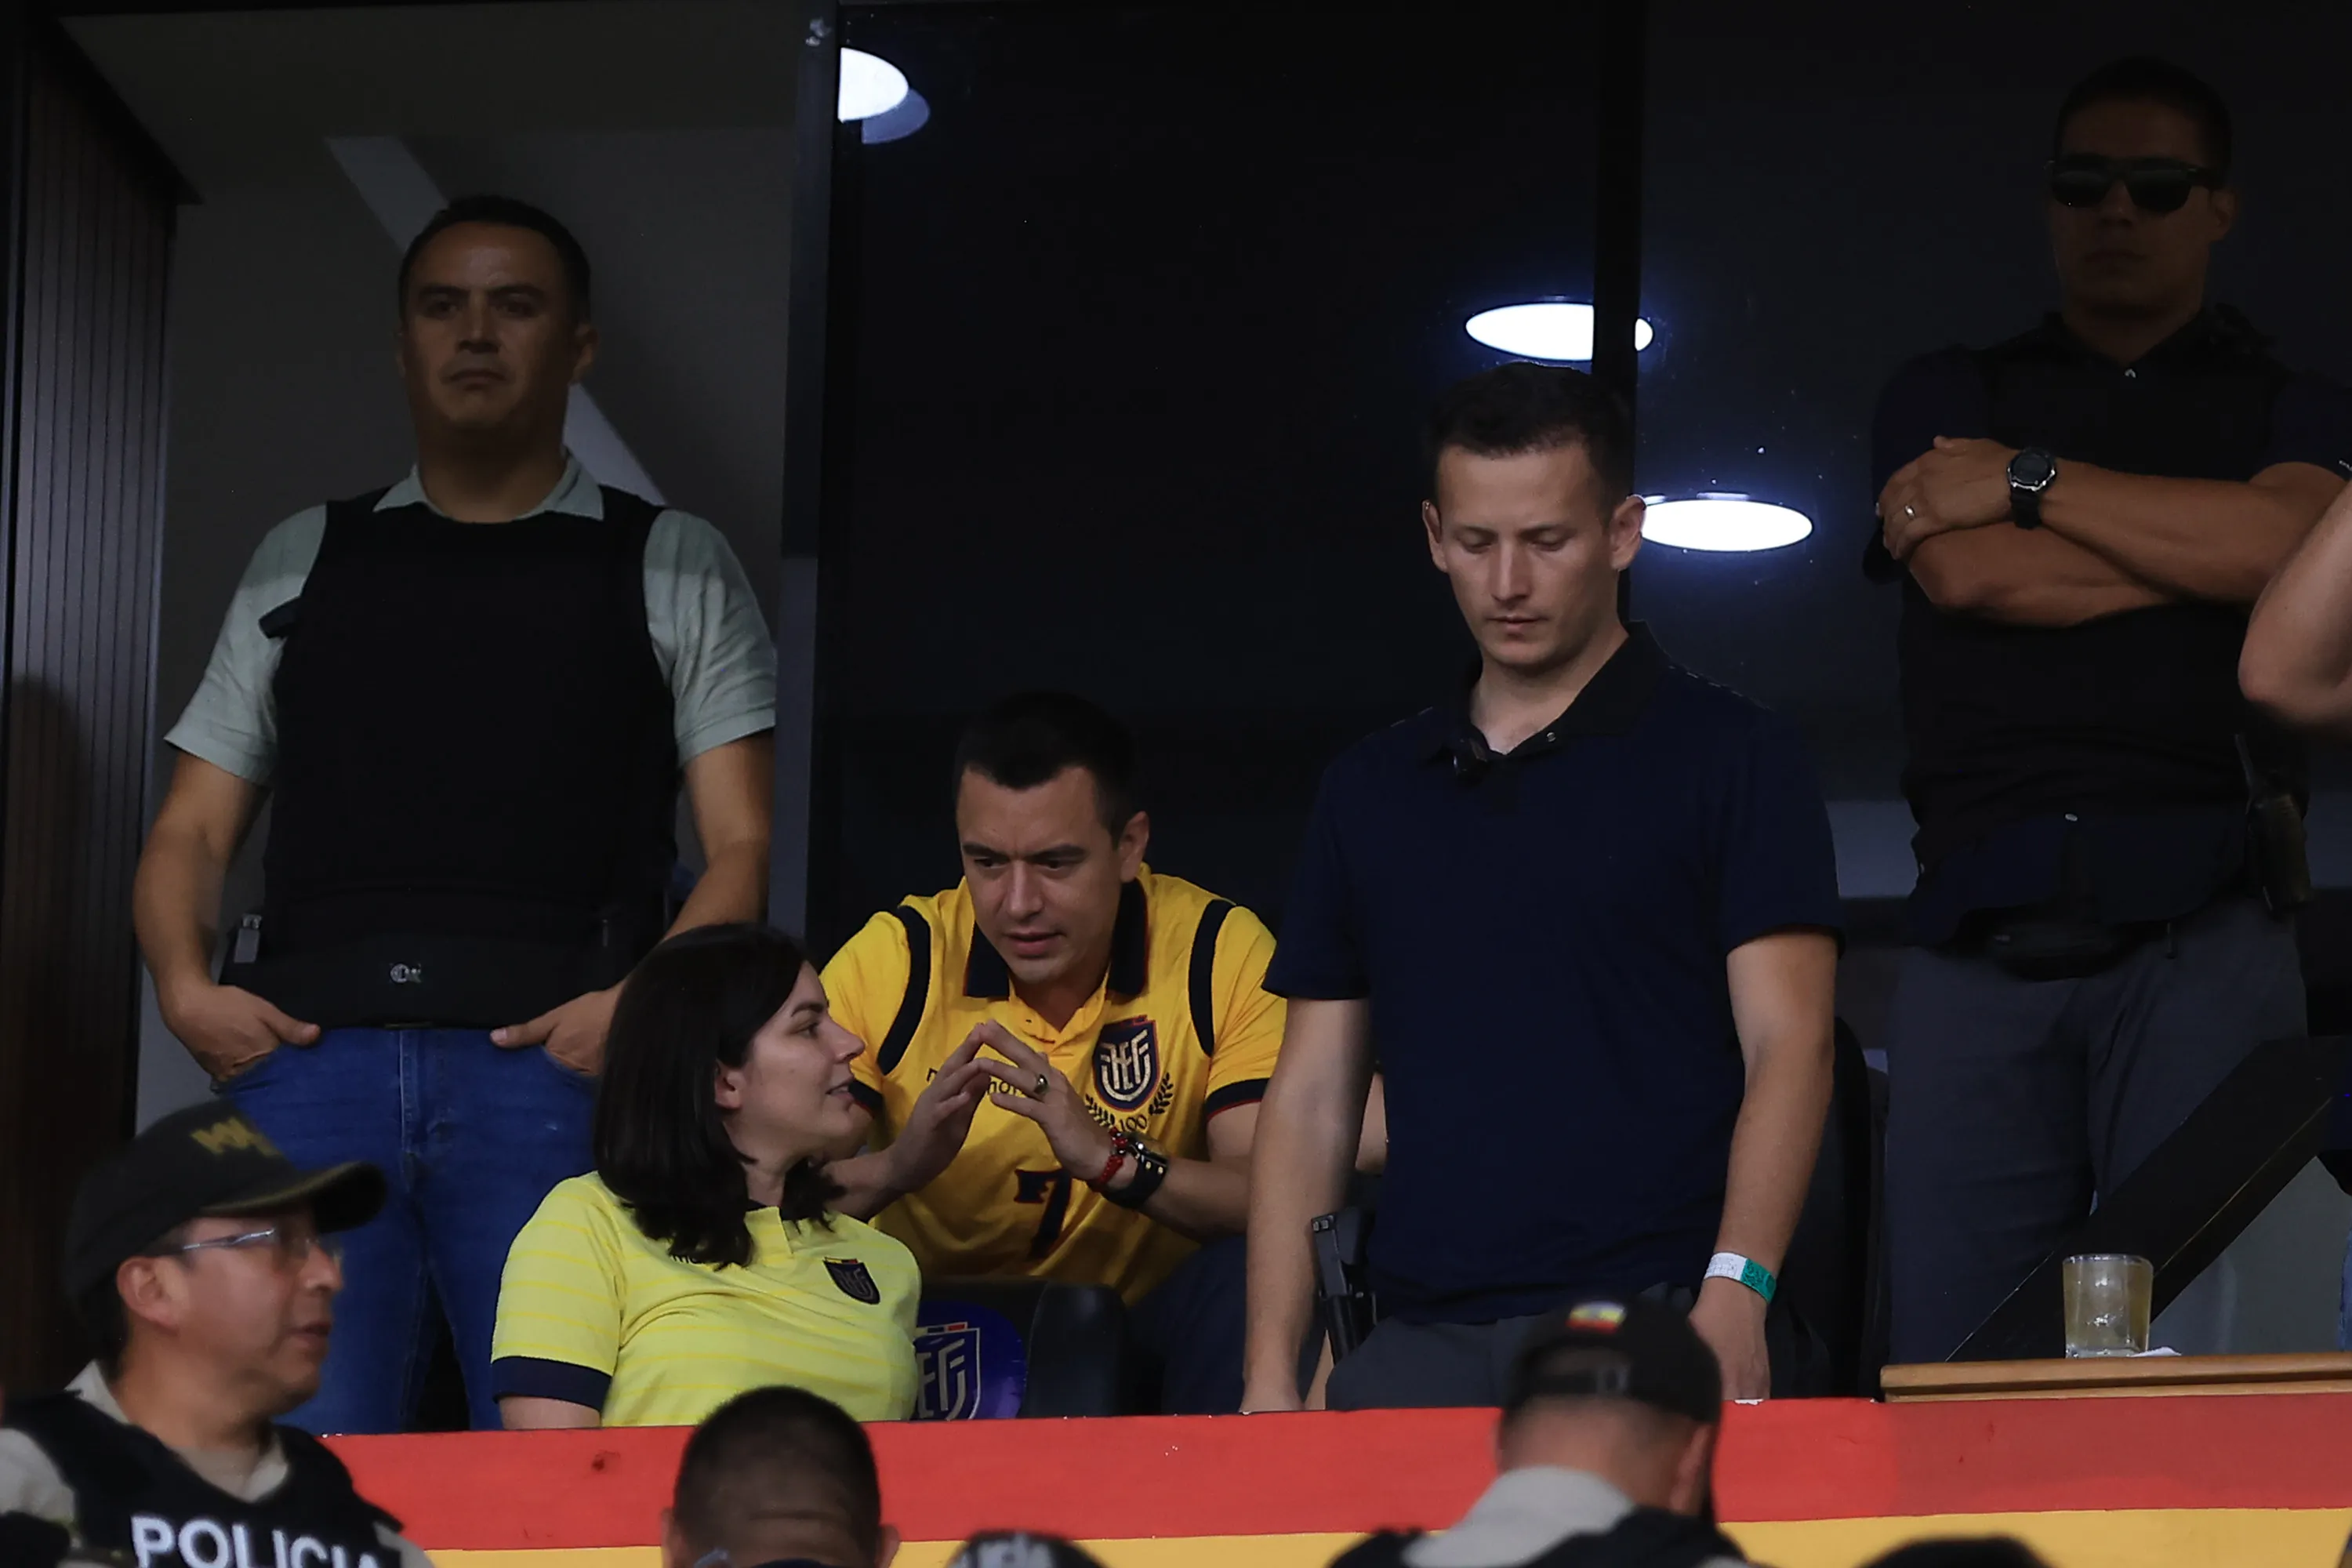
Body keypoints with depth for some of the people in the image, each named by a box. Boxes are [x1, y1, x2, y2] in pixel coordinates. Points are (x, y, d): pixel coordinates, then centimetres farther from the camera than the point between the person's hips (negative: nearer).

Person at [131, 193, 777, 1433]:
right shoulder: (305, 561, 23)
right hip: (311, 1049, 2)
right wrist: (184, 987, -1)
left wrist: (643, 1008, -11)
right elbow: (192, 829, 20)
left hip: (543, 1055, -2)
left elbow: (739, 850, 8)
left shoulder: (674, 571, 17)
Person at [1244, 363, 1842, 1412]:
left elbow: (1786, 1047, -3)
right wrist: (1269, 1375, 7)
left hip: (1646, 1334, -3)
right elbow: (1311, 1098, 18)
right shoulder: (1372, 791, 19)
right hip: (1418, 1344, 4)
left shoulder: (1727, 757, 6)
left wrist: (1734, 1292, -19)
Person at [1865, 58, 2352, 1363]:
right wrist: (2207, 555, 5)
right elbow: (1968, 572, 3)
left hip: (2200, 924, -1)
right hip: (1981, 933, 1)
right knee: (1952, 1364, -11)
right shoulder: (1946, 399, 24)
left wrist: (2027, 484, 2)